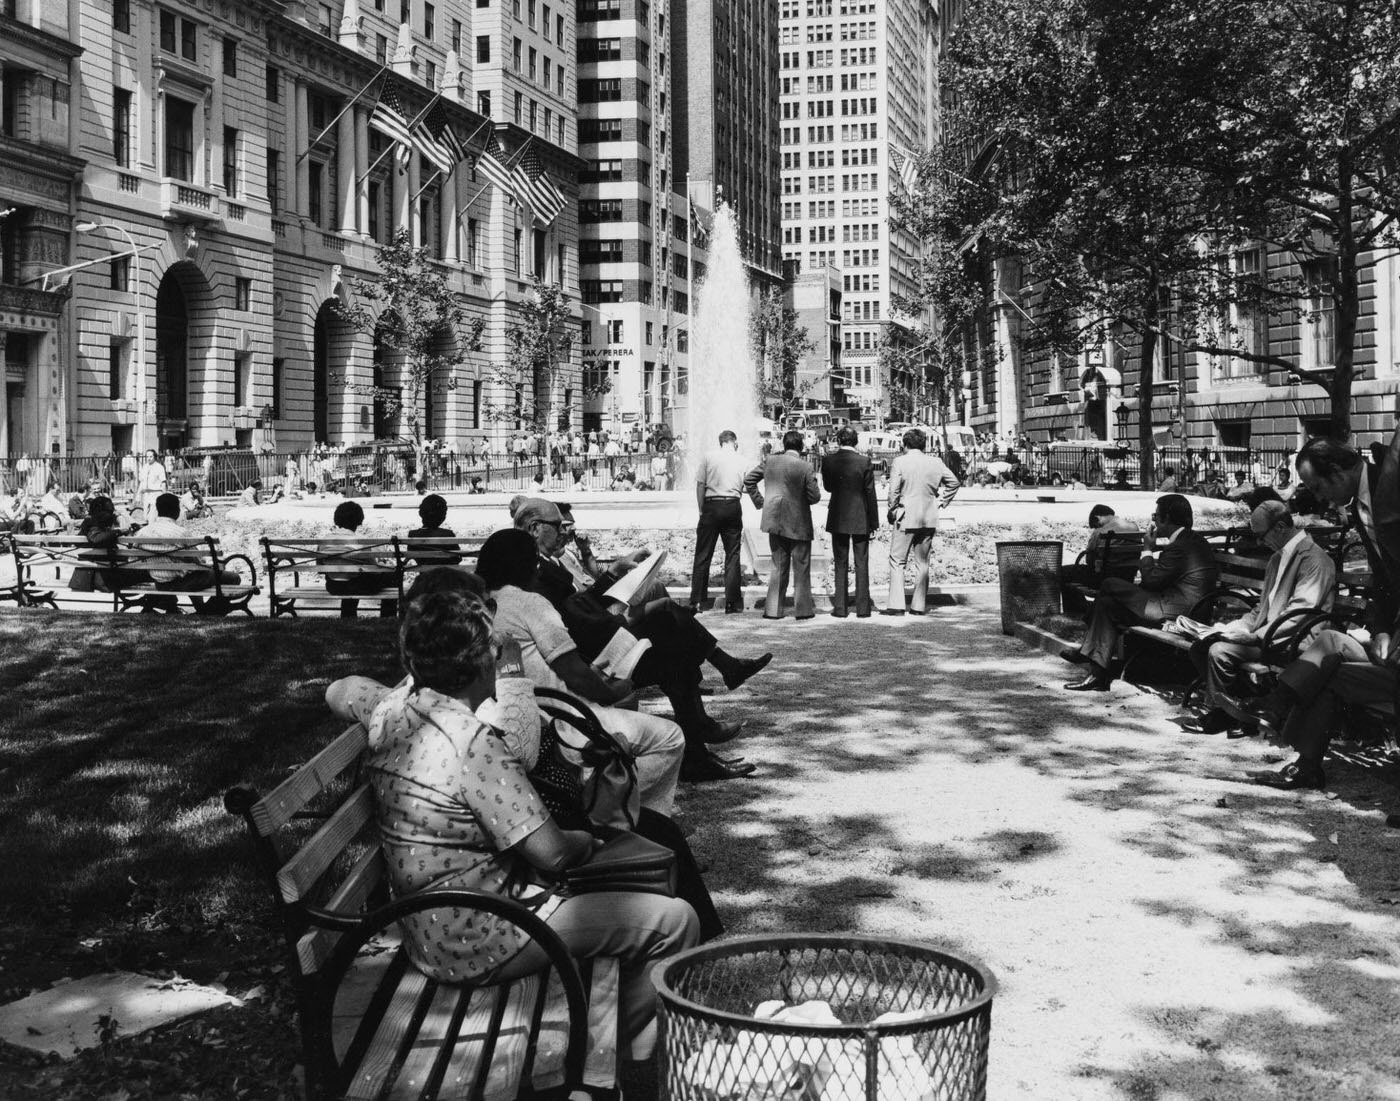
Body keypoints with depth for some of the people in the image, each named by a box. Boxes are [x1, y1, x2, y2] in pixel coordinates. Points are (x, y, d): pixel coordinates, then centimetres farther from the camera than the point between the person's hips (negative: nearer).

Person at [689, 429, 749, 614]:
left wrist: (701, 510, 5)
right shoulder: (742, 461, 8)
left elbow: (700, 485, -1)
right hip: (732, 506, 1)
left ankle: (697, 601, 2)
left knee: (703, 555, 3)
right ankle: (732, 602, 7)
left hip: (711, 504, -1)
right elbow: (747, 489, 5)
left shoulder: (708, 456, 2)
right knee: (732, 555, 7)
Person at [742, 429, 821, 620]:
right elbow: (814, 496, -12)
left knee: (778, 566, 13)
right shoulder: (805, 467, -13)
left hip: (775, 521, 4)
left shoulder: (770, 461, -2)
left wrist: (760, 500, 9)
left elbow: (749, 479, 4)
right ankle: (803, 609, 10)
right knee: (801, 567, 8)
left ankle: (773, 609, 11)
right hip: (799, 524, -4)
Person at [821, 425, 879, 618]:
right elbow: (870, 493, -6)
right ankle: (862, 608, 7)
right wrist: (874, 521, 0)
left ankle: (840, 608, 9)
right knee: (861, 564, 7)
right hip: (860, 518, -1)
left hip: (837, 518, 1)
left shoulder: (828, 461, -6)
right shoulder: (864, 461, -10)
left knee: (840, 564, 9)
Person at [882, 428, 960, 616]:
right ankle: (919, 606, 10)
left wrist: (893, 510, 3)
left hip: (906, 518, -4)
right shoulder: (935, 462, 4)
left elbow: (894, 491, -11)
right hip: (929, 519, 4)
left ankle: (896, 605, -5)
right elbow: (954, 482, 11)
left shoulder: (900, 462, -8)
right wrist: (941, 502, 15)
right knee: (922, 562, 10)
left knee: (897, 561, 2)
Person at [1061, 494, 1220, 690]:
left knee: (1109, 585, -5)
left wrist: (1147, 551, -4)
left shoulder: (1180, 547, -18)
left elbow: (1151, 581, -16)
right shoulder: (1193, 540, 15)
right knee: (1107, 603, 9)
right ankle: (1098, 674, 7)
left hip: (1173, 611, -11)